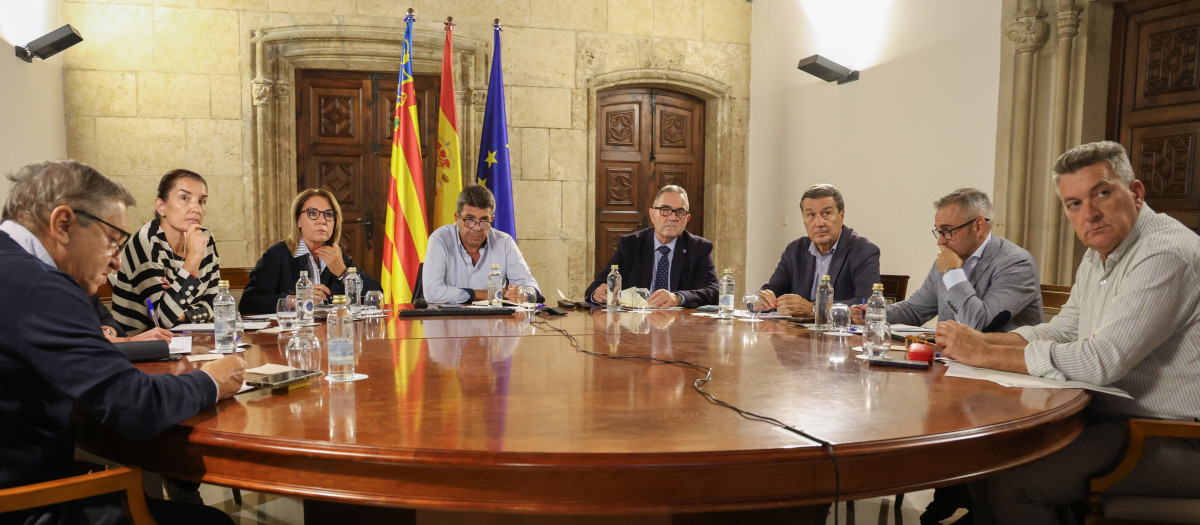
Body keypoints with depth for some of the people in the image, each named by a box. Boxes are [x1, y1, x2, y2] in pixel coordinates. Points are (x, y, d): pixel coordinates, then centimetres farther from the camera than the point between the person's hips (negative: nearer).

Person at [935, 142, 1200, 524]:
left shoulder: (1166, 255, -21)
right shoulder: (1099, 254, 10)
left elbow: (1102, 361, -28)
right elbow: (1062, 329, 13)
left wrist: (986, 354, -23)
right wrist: (983, 341, -4)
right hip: (1110, 416, 9)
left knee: (1011, 482, -21)